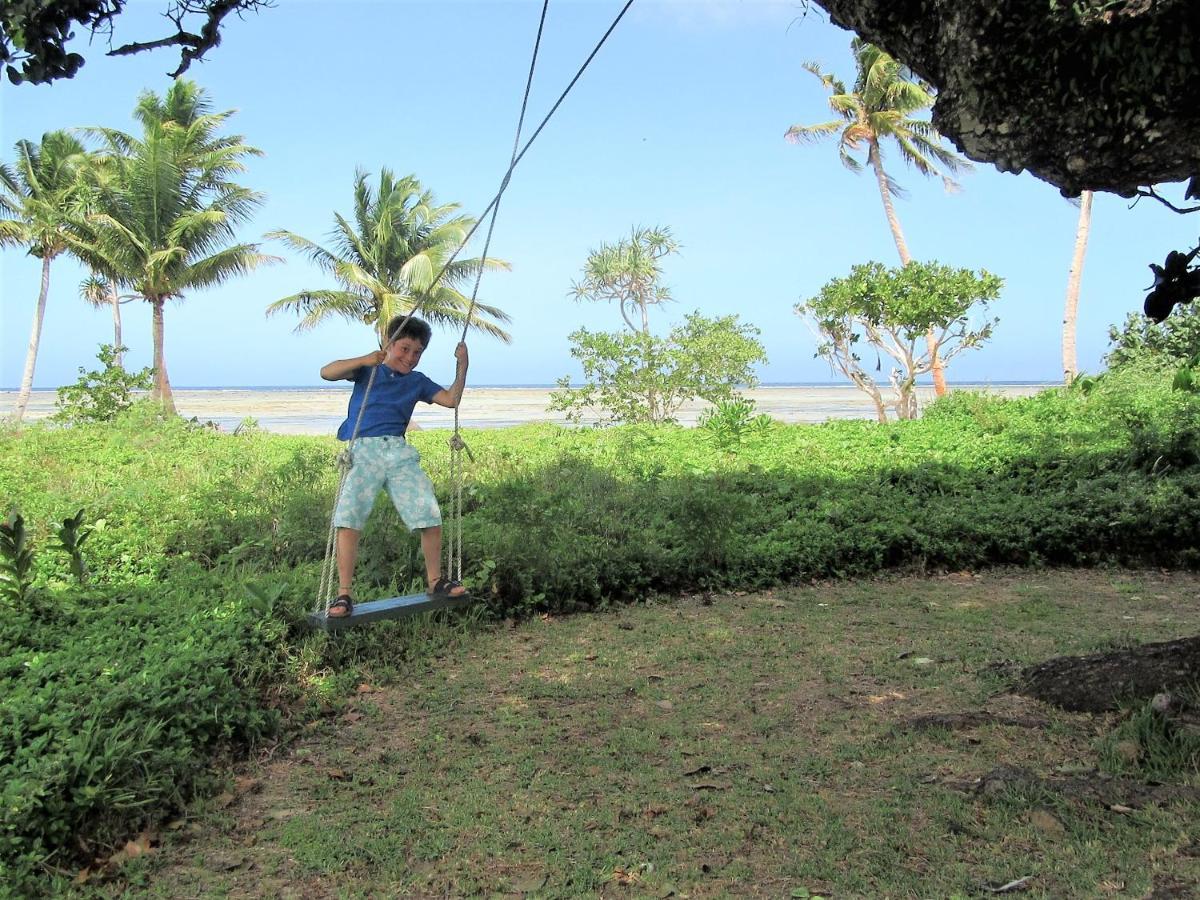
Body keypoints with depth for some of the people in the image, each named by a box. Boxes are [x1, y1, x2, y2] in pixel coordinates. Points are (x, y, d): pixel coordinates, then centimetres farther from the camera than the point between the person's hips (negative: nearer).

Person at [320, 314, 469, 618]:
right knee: (348, 517, -17)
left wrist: (461, 366, 4)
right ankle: (344, 594, -12)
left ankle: (435, 581, 14)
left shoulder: (417, 381, 21)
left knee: (430, 514, -5)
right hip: (363, 450, -3)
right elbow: (327, 373, -2)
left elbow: (451, 399, 14)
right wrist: (363, 360, -16)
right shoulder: (368, 370, 12)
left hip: (399, 452, 3)